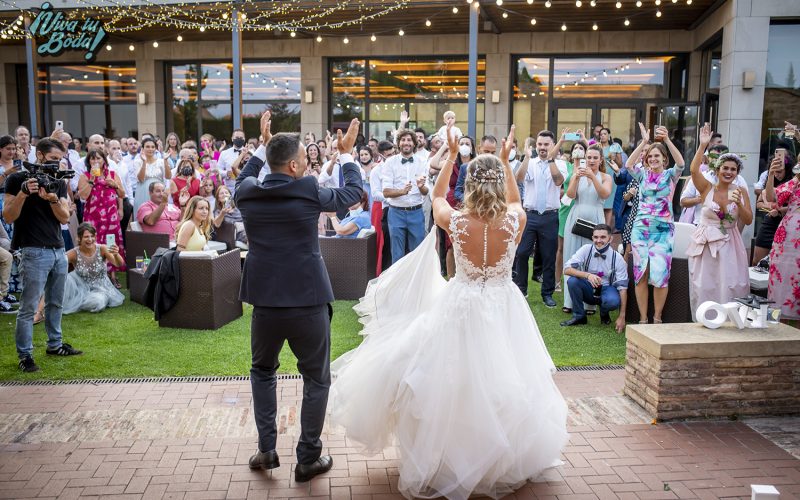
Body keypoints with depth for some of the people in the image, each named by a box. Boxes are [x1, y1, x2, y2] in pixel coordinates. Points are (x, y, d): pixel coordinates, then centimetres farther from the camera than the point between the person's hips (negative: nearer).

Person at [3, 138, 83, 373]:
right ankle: (25, 354, 4)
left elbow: (65, 218, 2)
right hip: (35, 252, -5)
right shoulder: (17, 179, -3)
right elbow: (8, 217, -8)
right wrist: (23, 193, -22)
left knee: (55, 303, 14)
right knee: (28, 307, -2)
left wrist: (53, 199, -16)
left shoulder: (59, 182, 11)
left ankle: (55, 344, 26)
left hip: (59, 250, 6)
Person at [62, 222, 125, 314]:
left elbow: (119, 264, -24)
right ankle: (63, 304, -5)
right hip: (82, 287, 0)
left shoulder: (102, 249, -15)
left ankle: (76, 304, 0)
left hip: (100, 288, 0)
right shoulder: (74, 253, -13)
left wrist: (116, 255, -46)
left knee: (97, 302, -32)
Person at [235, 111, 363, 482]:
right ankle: (308, 459, 20)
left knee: (263, 372, 26)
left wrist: (263, 145, 29)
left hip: (265, 303, 3)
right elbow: (353, 193, 6)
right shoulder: (309, 192, -11)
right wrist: (346, 154, 19)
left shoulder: (248, 194, -2)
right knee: (316, 380, 14)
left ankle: (266, 450, 25)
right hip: (308, 302, -3)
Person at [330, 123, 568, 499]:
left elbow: (436, 195, 7)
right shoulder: (516, 221, -14)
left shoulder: (455, 222, -16)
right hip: (503, 312, 2)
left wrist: (451, 155, 12)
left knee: (453, 386, 15)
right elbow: (514, 200, 12)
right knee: (501, 384, 19)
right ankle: (501, 461, 38)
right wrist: (505, 159, 15)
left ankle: (448, 461, 31)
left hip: (461, 309, -1)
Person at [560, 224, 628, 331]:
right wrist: (587, 275, -39)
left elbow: (622, 287, -13)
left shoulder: (618, 258, -13)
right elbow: (567, 269, -20)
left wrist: (622, 317, -20)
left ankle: (604, 313, 3)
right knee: (572, 281, -29)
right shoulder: (586, 249, -13)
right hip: (588, 289, 1)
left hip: (606, 290, -1)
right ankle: (579, 316, -8)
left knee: (613, 301, -36)